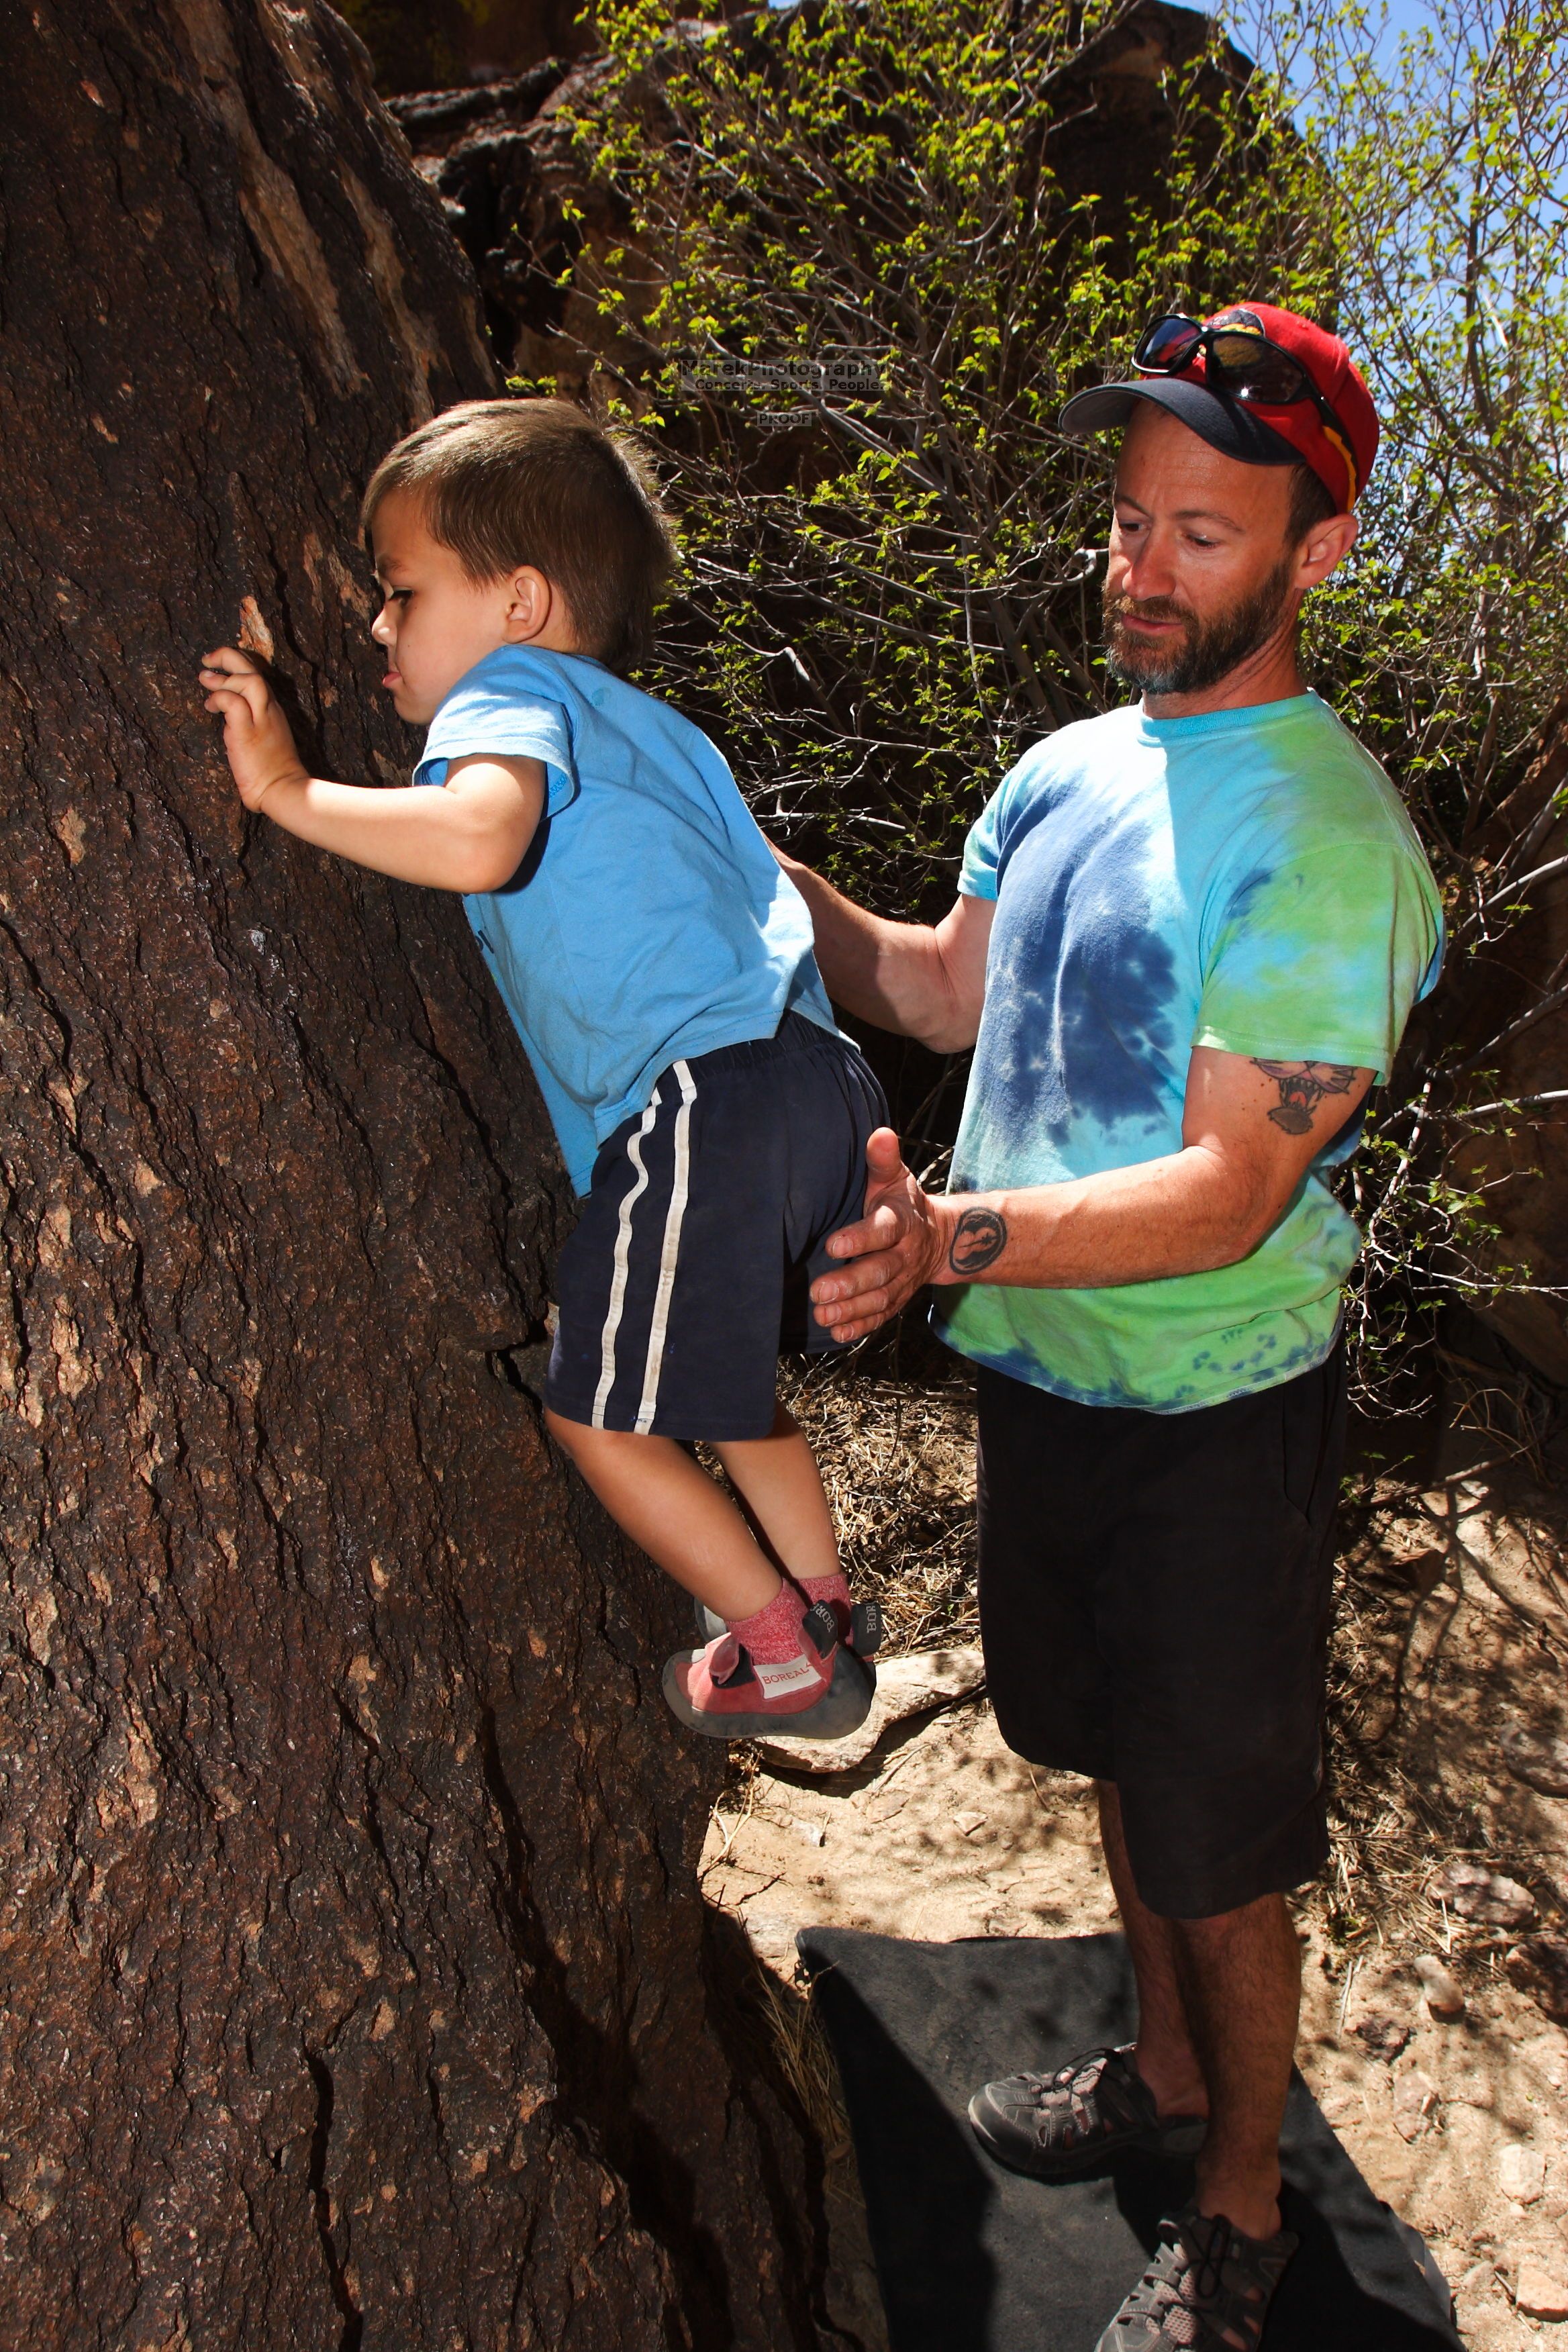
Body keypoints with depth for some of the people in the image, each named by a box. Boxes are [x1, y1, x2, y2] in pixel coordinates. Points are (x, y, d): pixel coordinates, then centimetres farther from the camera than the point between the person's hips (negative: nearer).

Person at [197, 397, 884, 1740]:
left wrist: (290, 789, -16)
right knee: (724, 1387, 27)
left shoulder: (514, 689, -2)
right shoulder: (643, 721, 26)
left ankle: (784, 1660, 19)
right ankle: (829, 1617, 38)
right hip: (813, 1072, 10)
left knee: (600, 1417, 5)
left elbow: (479, 834, -25)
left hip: (704, 1102, -10)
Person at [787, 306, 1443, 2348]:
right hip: (1041, 1372, 8)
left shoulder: (1323, 837, -21)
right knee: (1119, 1758, 25)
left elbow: (1225, 1197, -25)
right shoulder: (1071, 768, 5)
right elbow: (943, 989, 15)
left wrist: (963, 1237, -39)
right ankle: (1163, 2066, 50)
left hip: (1211, 1415, -7)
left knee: (1220, 1847, 10)